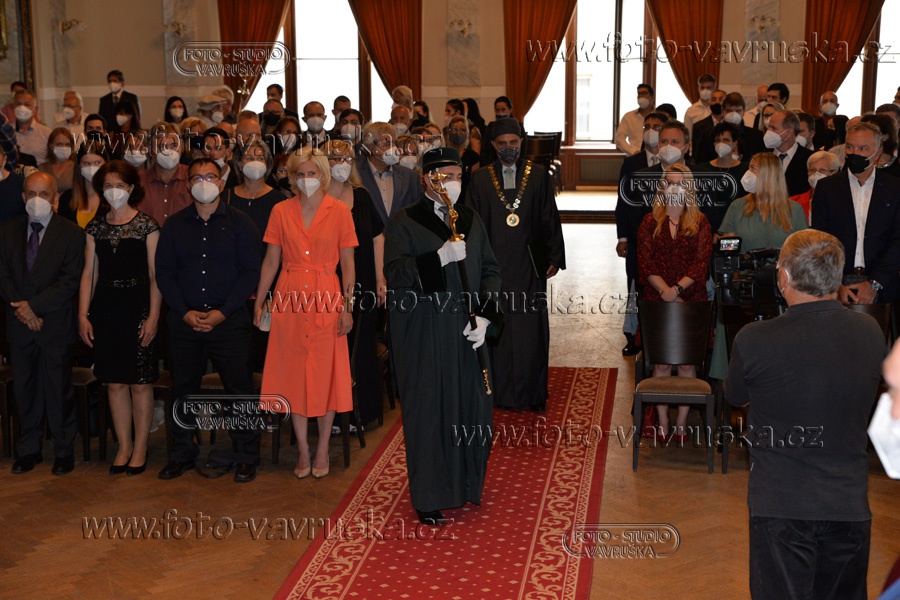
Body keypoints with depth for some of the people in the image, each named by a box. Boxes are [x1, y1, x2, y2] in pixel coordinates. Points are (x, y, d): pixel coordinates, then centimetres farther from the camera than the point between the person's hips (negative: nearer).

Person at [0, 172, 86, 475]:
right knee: (24, 389, 10)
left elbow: (70, 281, -11)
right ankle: (29, 449, 22)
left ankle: (64, 452, 15)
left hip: (55, 324, -3)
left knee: (59, 390, 3)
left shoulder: (71, 233, -4)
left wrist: (33, 305, -15)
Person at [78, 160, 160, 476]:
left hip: (138, 307, -4)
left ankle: (140, 447, 12)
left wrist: (153, 317, -11)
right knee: (114, 382, 7)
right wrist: (83, 315, 2)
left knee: (140, 383, 0)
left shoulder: (147, 225, -2)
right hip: (105, 308, 4)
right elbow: (89, 273, 9)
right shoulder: (95, 227, 9)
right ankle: (124, 446, 17)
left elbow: (155, 275, -4)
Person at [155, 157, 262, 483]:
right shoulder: (174, 224, 10)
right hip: (184, 320, 3)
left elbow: (251, 272, -3)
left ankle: (246, 457, 10)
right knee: (183, 390, 8)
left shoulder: (239, 223, 2)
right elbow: (164, 273, 7)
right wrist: (185, 312, -6)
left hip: (229, 320, -2)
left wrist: (222, 313, -11)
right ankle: (182, 453, 22)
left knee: (239, 389, -1)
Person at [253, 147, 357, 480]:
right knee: (293, 373, 6)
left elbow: (348, 264, -1)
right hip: (290, 299, 2)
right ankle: (303, 449, 18)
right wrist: (258, 302, 2)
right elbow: (271, 261, 7)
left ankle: (323, 449, 18)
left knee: (325, 373, 4)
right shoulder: (281, 211, 5)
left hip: (326, 299, -2)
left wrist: (348, 307, -6)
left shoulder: (339, 211, 0)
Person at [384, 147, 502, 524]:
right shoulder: (404, 223, -3)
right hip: (423, 333, -4)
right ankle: (428, 497, 11)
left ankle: (466, 484, 26)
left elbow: (490, 271, 10)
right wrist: (440, 258, -26)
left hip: (466, 330, 5)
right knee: (428, 411, 0)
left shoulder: (471, 220, 11)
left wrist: (485, 316, -5)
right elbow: (394, 274, -15)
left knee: (472, 405, 7)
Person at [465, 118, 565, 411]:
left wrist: (554, 257, 3)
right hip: (494, 264, 0)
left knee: (531, 331, 2)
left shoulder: (538, 175, 5)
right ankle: (500, 391, 15)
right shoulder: (480, 179, 5)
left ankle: (534, 393, 13)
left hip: (529, 265, 0)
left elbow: (550, 219, 6)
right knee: (497, 329, 4)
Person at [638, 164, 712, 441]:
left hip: (692, 301, 0)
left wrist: (678, 288, -16)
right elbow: (645, 263, 0)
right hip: (657, 301, 0)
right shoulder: (650, 222, 8)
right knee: (661, 363, 0)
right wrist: (665, 290, -14)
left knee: (687, 363, 0)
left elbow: (702, 263, -3)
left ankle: (682, 423, 8)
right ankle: (662, 423, 7)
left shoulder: (700, 223, 7)